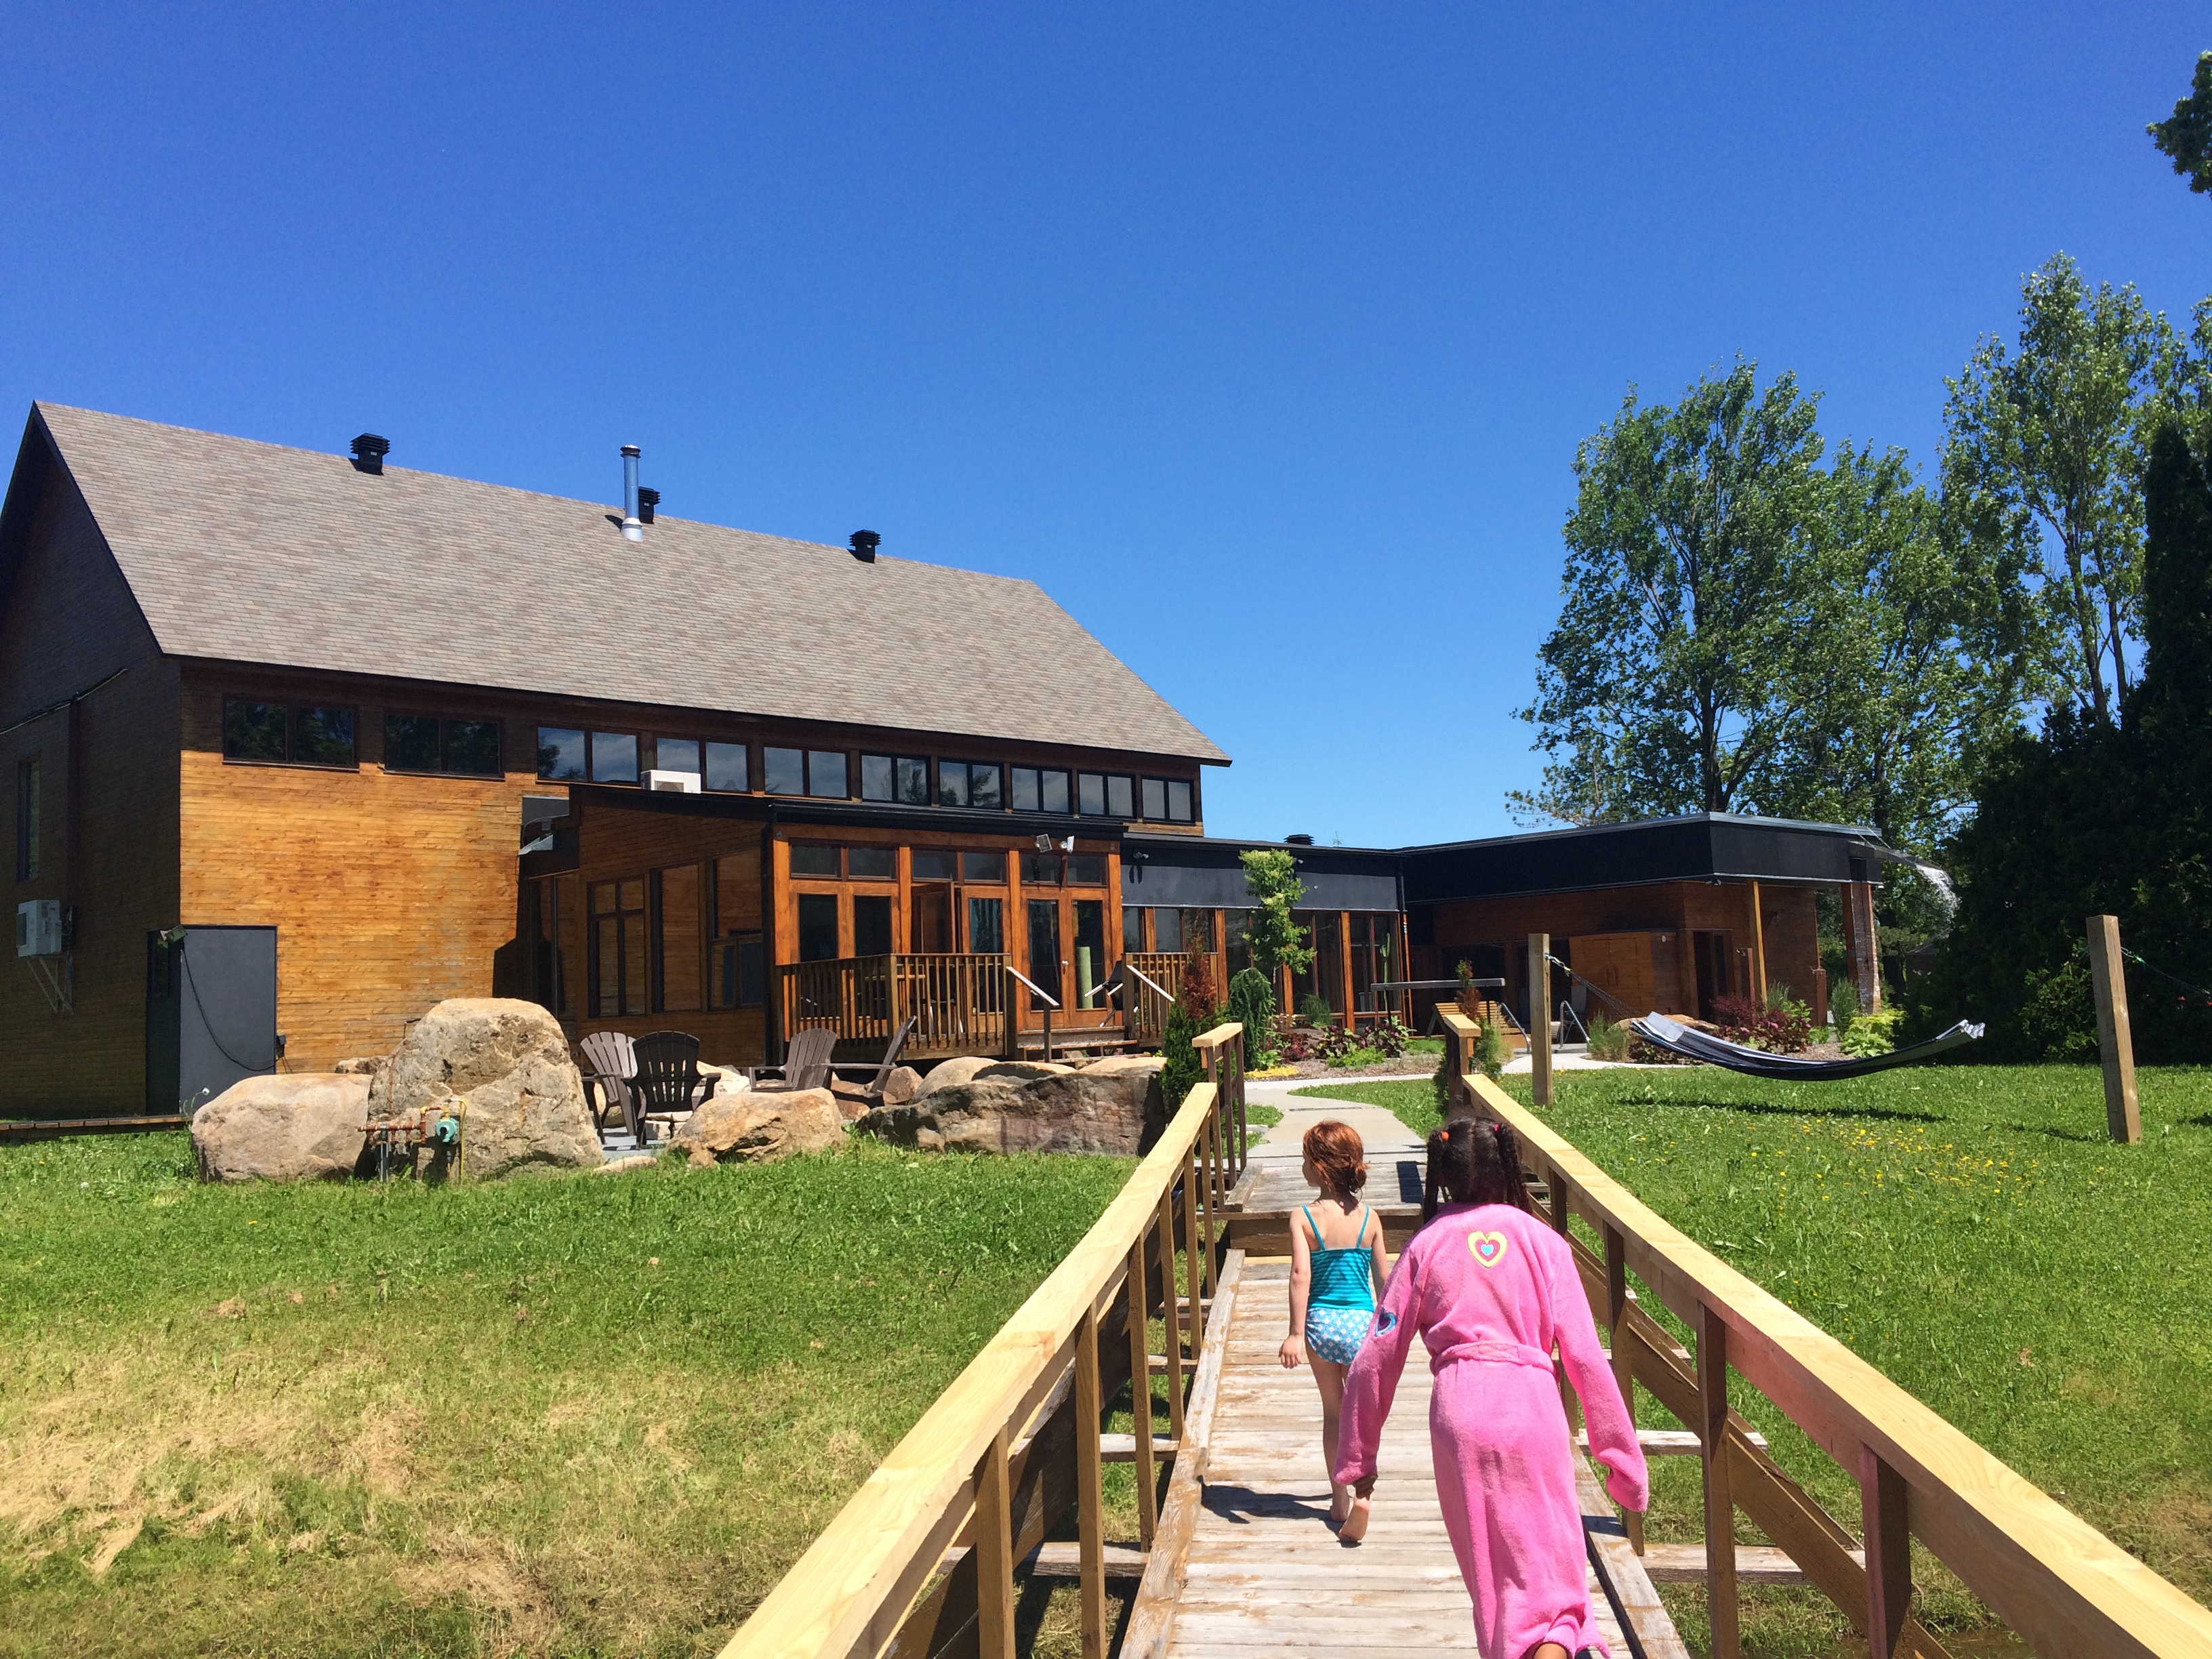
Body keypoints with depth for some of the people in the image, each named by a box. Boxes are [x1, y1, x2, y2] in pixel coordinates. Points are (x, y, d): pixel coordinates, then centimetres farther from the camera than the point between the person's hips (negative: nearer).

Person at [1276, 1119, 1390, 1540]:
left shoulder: (1303, 1218, -10)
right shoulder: (1369, 1218, -1)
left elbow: (1301, 1275, -17)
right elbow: (1384, 1278, 5)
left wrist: (1295, 1333, -16)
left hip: (1320, 1322, -1)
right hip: (1362, 1322, 1)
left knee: (1333, 1411, 17)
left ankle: (1340, 1499, 24)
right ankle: (1360, 1494, -12)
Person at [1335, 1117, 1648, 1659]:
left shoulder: (1427, 1244, 9)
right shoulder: (1543, 1241, 9)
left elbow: (1376, 1359, 7)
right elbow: (1585, 1356, 4)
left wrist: (1358, 1457, 15)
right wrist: (1622, 1455, 10)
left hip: (1458, 1410, 1)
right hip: (1533, 1403, 0)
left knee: (1491, 1574, 17)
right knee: (1551, 1567, 5)